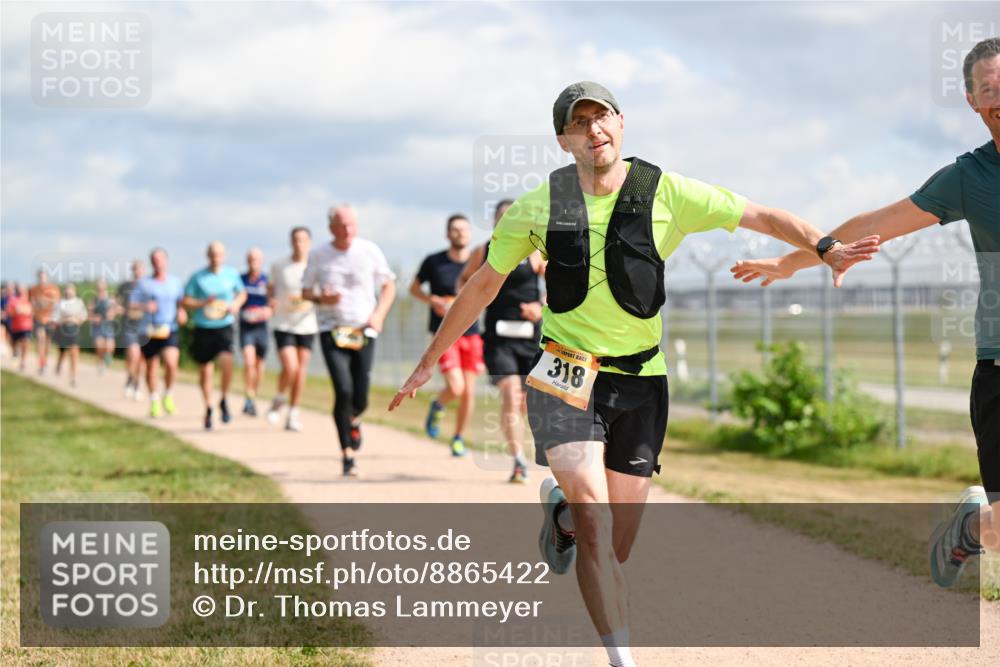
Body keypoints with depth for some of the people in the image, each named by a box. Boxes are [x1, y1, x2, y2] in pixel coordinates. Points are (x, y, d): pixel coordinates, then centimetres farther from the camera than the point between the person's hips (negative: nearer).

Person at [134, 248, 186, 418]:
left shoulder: (175, 282, 11)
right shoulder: (143, 283, 4)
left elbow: (182, 301, 21)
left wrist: (182, 312, 0)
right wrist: (145, 306, -18)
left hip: (170, 330, 0)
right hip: (149, 332, 0)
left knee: (171, 363, -20)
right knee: (151, 367, 6)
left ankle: (168, 396, 3)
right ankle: (154, 402, 24)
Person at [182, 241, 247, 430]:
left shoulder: (232, 274, 4)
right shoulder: (197, 277, -1)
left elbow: (242, 293, 19)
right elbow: (184, 301, 1)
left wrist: (236, 305, -1)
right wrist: (203, 303, -15)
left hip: (224, 327, 0)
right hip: (203, 329, 0)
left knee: (227, 362, -24)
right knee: (205, 371, 7)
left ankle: (224, 401, -3)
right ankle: (208, 409, 27)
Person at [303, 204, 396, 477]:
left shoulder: (369, 251, 1)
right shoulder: (318, 256, 0)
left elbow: (389, 285, 10)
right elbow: (306, 291, 10)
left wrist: (379, 314, -6)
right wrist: (320, 299, -13)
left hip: (364, 331, 1)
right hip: (332, 331, -1)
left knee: (360, 400, -1)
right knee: (343, 391, -18)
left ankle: (353, 420, 39)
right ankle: (348, 455, -8)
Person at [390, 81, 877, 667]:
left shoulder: (667, 194, -4)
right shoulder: (539, 206, -2)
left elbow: (762, 216, -2)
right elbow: (484, 285, 10)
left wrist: (826, 247, -19)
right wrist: (430, 361, 14)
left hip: (641, 382, 2)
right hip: (566, 377, -1)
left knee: (615, 549, 7)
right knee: (597, 528, -19)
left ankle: (562, 510, 42)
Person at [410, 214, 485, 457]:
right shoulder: (434, 262, -3)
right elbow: (414, 288, 10)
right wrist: (433, 300, -8)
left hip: (471, 332, 2)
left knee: (469, 392, 2)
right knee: (455, 388, -17)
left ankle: (458, 439, 21)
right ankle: (437, 406, 18)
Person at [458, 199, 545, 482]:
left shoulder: (533, 253, 2)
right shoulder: (483, 253, 6)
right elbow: (464, 279, 22)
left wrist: (541, 306, -10)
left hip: (529, 336, 1)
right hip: (498, 336, 0)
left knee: (527, 403, 7)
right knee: (510, 393, -19)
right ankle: (519, 461, -22)